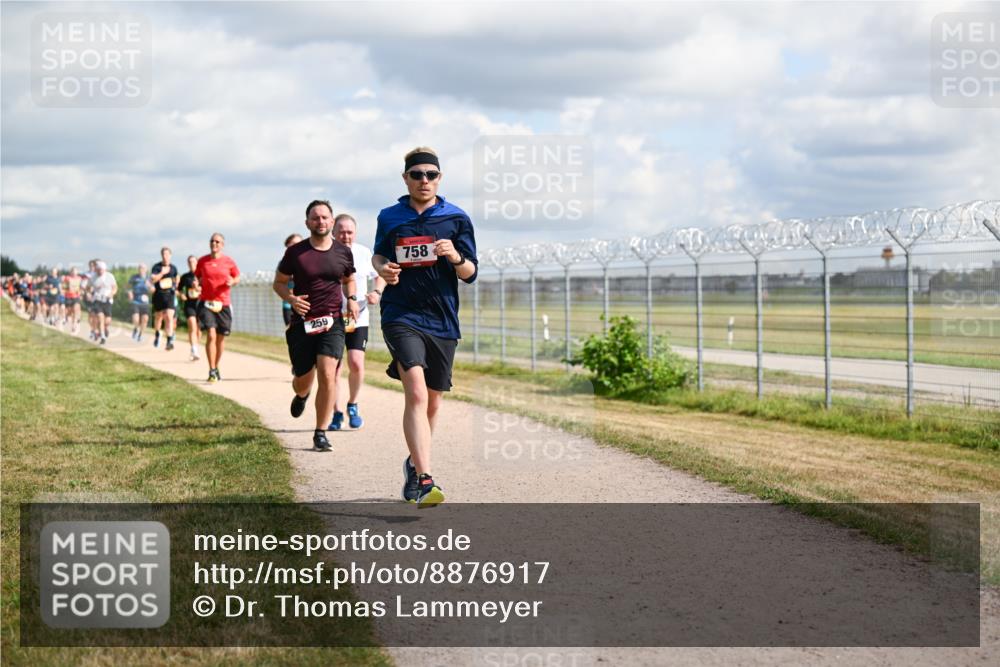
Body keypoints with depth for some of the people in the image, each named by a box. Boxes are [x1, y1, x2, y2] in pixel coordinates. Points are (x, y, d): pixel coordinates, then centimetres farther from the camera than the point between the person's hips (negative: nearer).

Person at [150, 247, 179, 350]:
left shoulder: (173, 268, 7)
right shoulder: (156, 267, -3)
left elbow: (176, 279, 27)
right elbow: (152, 279, -17)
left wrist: (175, 289, 18)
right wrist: (162, 273, -24)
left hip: (170, 295, 0)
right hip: (159, 295, 0)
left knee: (169, 317, -14)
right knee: (158, 317, 15)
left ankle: (169, 341, -18)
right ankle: (157, 334, 44)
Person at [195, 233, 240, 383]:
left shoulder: (229, 262, 2)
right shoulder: (202, 261, 3)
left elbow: (237, 277, 13)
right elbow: (196, 277, 17)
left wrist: (232, 282, -9)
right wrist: (197, 283, -5)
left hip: (223, 303, 2)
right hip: (206, 302, -1)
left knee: (221, 337, 9)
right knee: (211, 335, -15)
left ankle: (216, 367, 28)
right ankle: (212, 371, -13)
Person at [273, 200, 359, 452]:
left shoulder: (343, 252, 4)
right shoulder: (295, 252, -2)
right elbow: (279, 283, 8)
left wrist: (351, 299, 3)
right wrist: (291, 299, -12)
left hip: (332, 322, 0)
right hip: (302, 323, 0)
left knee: (328, 375, -17)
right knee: (303, 380, 9)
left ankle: (321, 433, -7)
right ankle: (301, 395, 49)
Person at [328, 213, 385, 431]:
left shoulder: (364, 253, 1)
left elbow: (380, 276, 15)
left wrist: (377, 292, -5)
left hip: (358, 319, 1)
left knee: (356, 364, -13)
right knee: (333, 369, 1)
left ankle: (353, 405, 12)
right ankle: (336, 413, 19)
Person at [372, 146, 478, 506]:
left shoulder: (456, 218, 3)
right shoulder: (389, 217, 6)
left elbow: (471, 274, 3)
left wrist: (456, 257, -18)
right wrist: (383, 268, 1)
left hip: (442, 321, 2)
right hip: (401, 315, -2)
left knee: (432, 401, 13)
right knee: (416, 393, -21)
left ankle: (415, 463, 40)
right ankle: (424, 481, -29)